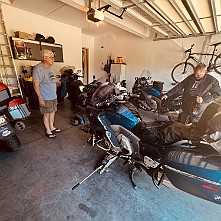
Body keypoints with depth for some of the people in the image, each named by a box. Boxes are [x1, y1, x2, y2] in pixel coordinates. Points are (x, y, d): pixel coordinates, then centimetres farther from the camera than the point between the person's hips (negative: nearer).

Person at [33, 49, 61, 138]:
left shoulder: (50, 68, 11)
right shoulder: (38, 68, -15)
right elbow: (36, 84, -18)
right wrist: (40, 98, -20)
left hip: (53, 96, 8)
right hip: (45, 98, -8)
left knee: (53, 112, 15)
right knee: (47, 114, 4)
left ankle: (52, 127, 32)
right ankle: (48, 131, 20)